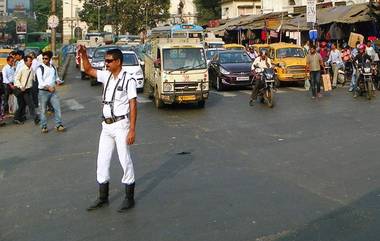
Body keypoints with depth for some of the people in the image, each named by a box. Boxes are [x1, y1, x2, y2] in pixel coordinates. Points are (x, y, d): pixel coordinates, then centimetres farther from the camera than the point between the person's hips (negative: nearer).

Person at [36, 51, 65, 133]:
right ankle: (44, 126, 12)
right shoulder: (40, 68, -6)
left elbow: (56, 77, 23)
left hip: (53, 91, 4)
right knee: (43, 110, 3)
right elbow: (40, 81, -15)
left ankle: (59, 125, 7)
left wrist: (58, 80, -1)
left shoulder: (53, 68, 10)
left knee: (57, 107, -1)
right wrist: (48, 87, -28)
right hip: (43, 91, -4)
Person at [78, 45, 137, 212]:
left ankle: (129, 198, 14)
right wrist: (83, 55, -1)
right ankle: (103, 198, 22)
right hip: (106, 125, 7)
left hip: (121, 125, -7)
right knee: (102, 161, 10)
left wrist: (132, 130, -18)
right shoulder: (107, 76, 8)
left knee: (125, 161, 1)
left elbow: (133, 106, -14)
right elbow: (89, 70, 17)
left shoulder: (128, 80, -11)